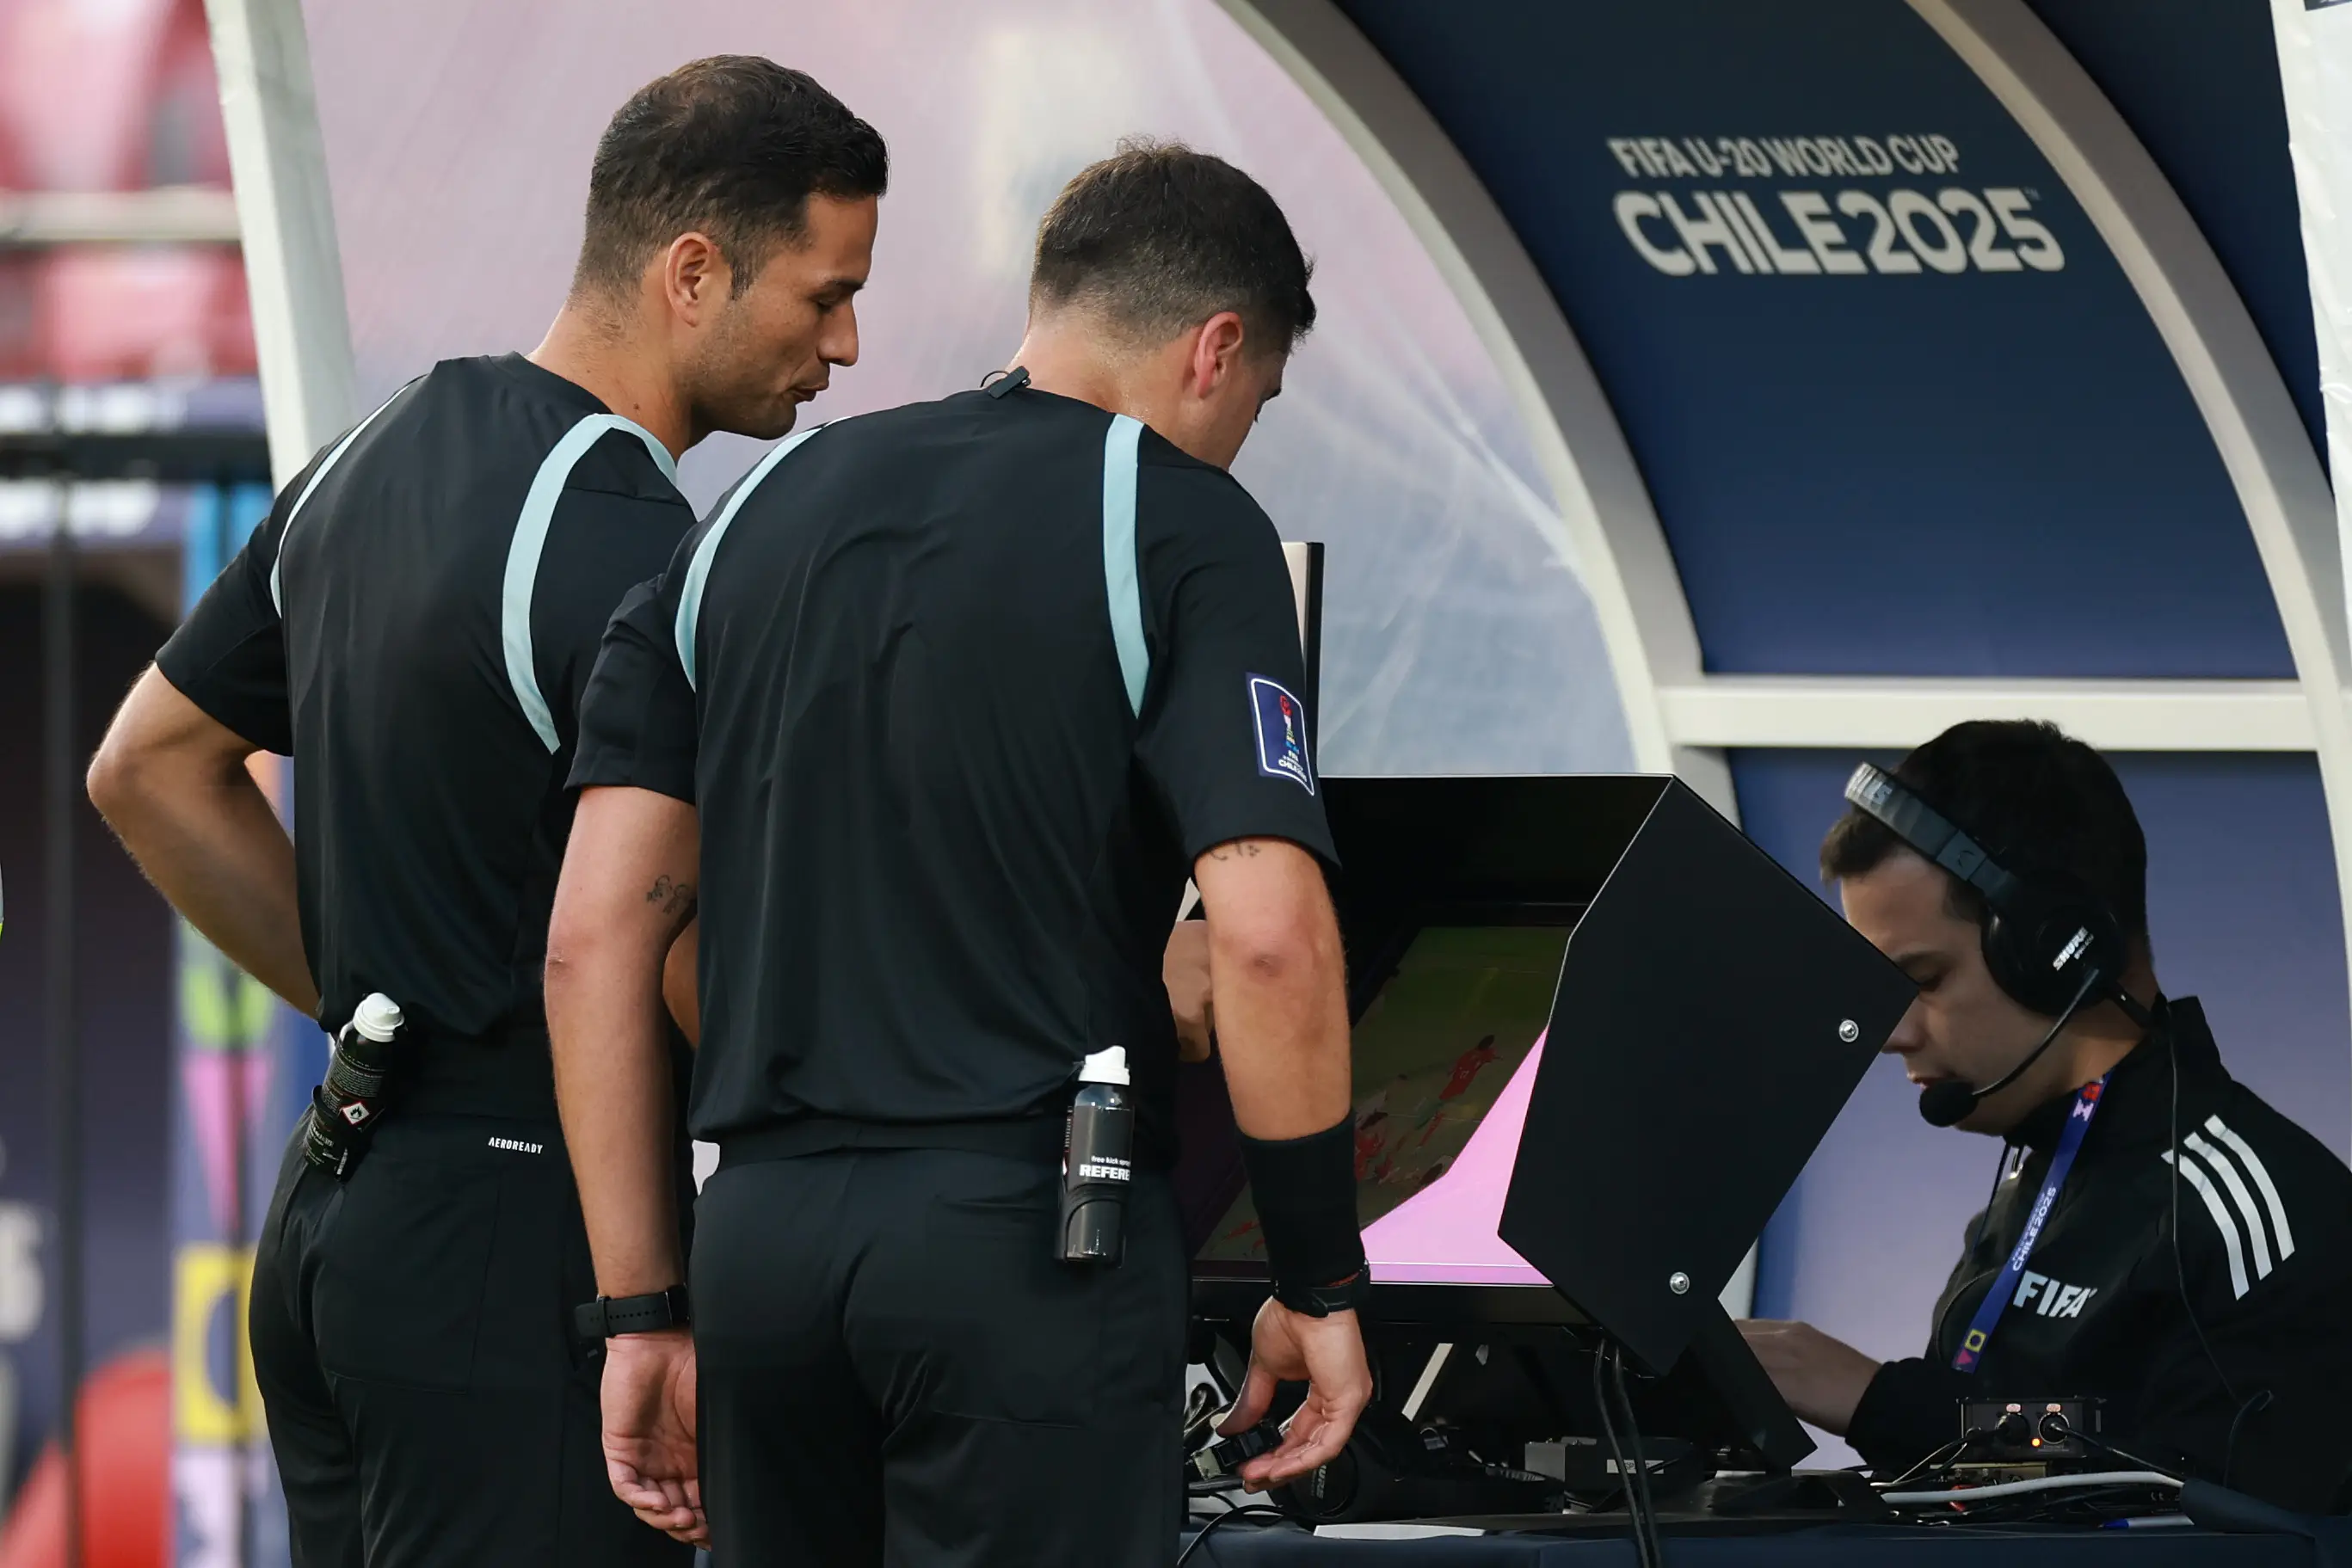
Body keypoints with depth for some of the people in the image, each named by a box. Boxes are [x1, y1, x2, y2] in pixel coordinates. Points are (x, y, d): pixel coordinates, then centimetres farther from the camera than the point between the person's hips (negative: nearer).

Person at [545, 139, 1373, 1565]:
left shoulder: (763, 512, 14)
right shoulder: (1183, 526, -3)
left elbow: (595, 936, 10)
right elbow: (1268, 932, -15)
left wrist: (644, 1305, 12)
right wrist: (1322, 1283, -5)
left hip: (763, 1235, 6)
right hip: (1029, 1236, -6)